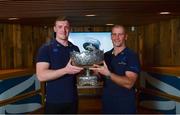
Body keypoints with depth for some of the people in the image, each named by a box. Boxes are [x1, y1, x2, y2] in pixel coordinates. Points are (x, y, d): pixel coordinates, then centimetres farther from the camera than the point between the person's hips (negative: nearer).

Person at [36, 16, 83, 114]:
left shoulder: (75, 49, 6)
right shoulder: (46, 48, -9)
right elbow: (41, 76, -18)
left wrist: (84, 68, -5)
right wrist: (66, 70, -28)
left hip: (72, 100, 5)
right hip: (54, 101, -4)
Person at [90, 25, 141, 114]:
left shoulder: (132, 56, -12)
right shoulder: (106, 56, 4)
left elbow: (129, 83, -21)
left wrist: (108, 74, -32)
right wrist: (96, 70, -10)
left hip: (125, 104, -4)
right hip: (107, 102, 5)